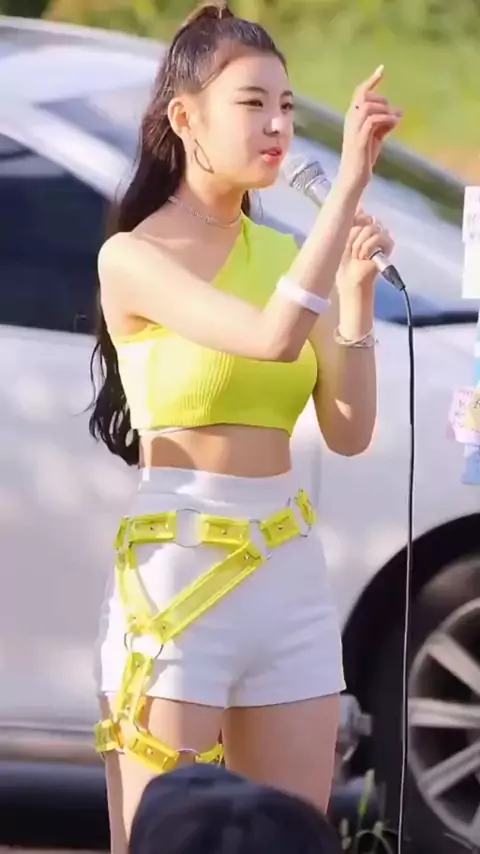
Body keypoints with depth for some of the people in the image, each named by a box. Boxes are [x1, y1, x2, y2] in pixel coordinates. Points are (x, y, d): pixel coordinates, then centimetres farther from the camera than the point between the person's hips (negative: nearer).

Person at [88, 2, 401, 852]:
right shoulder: (134, 257, -9)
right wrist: (352, 179, -24)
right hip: (176, 574, -6)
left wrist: (356, 290, -6)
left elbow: (348, 432, 6)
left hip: (290, 575, 7)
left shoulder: (286, 256, 10)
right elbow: (273, 337, -25)